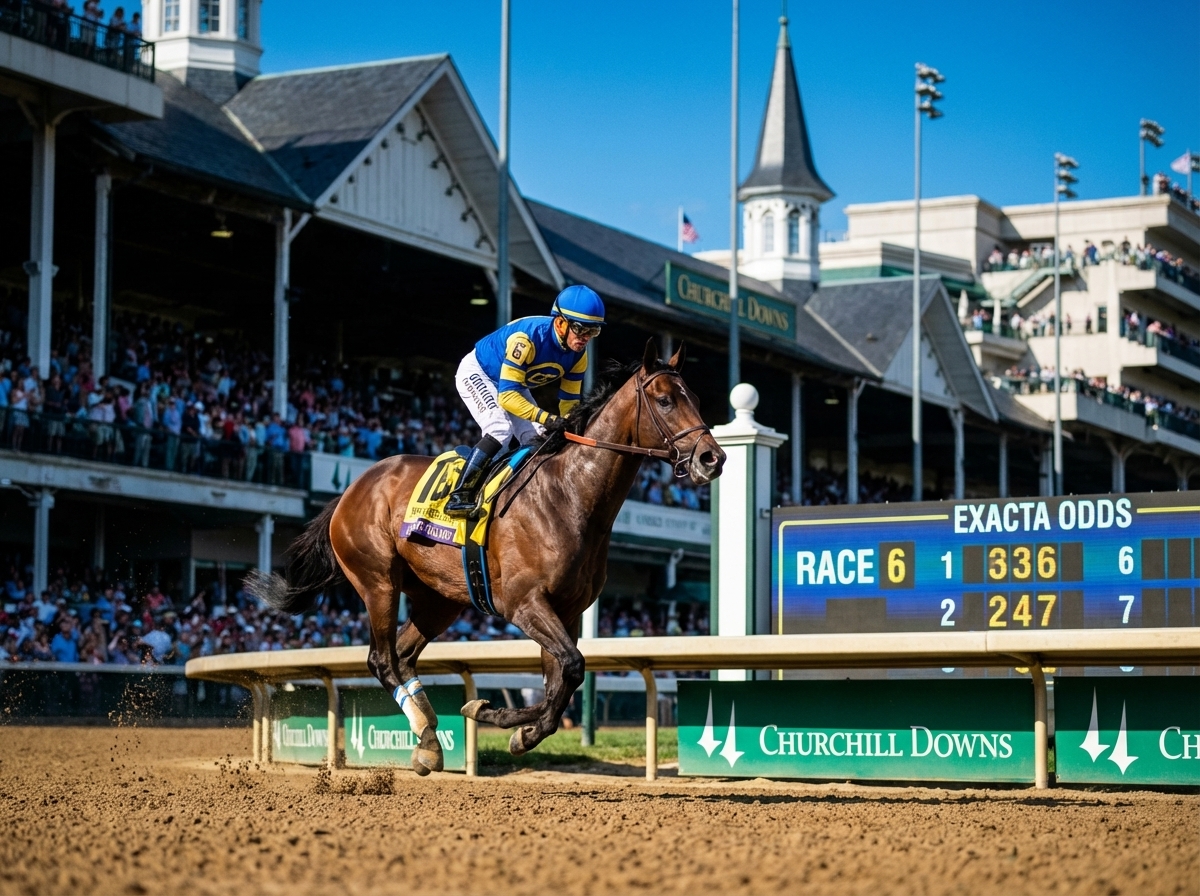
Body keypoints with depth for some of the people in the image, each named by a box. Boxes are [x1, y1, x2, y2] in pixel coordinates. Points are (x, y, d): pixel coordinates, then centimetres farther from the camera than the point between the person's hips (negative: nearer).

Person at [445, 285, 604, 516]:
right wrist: (547, 418, -50)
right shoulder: (527, 338, -39)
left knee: (537, 439, -6)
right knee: (501, 430, -26)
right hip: (476, 373, -8)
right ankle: (459, 495, -26)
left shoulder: (578, 356, -18)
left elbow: (569, 402, -7)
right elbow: (506, 395, -41)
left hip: (515, 384, 8)